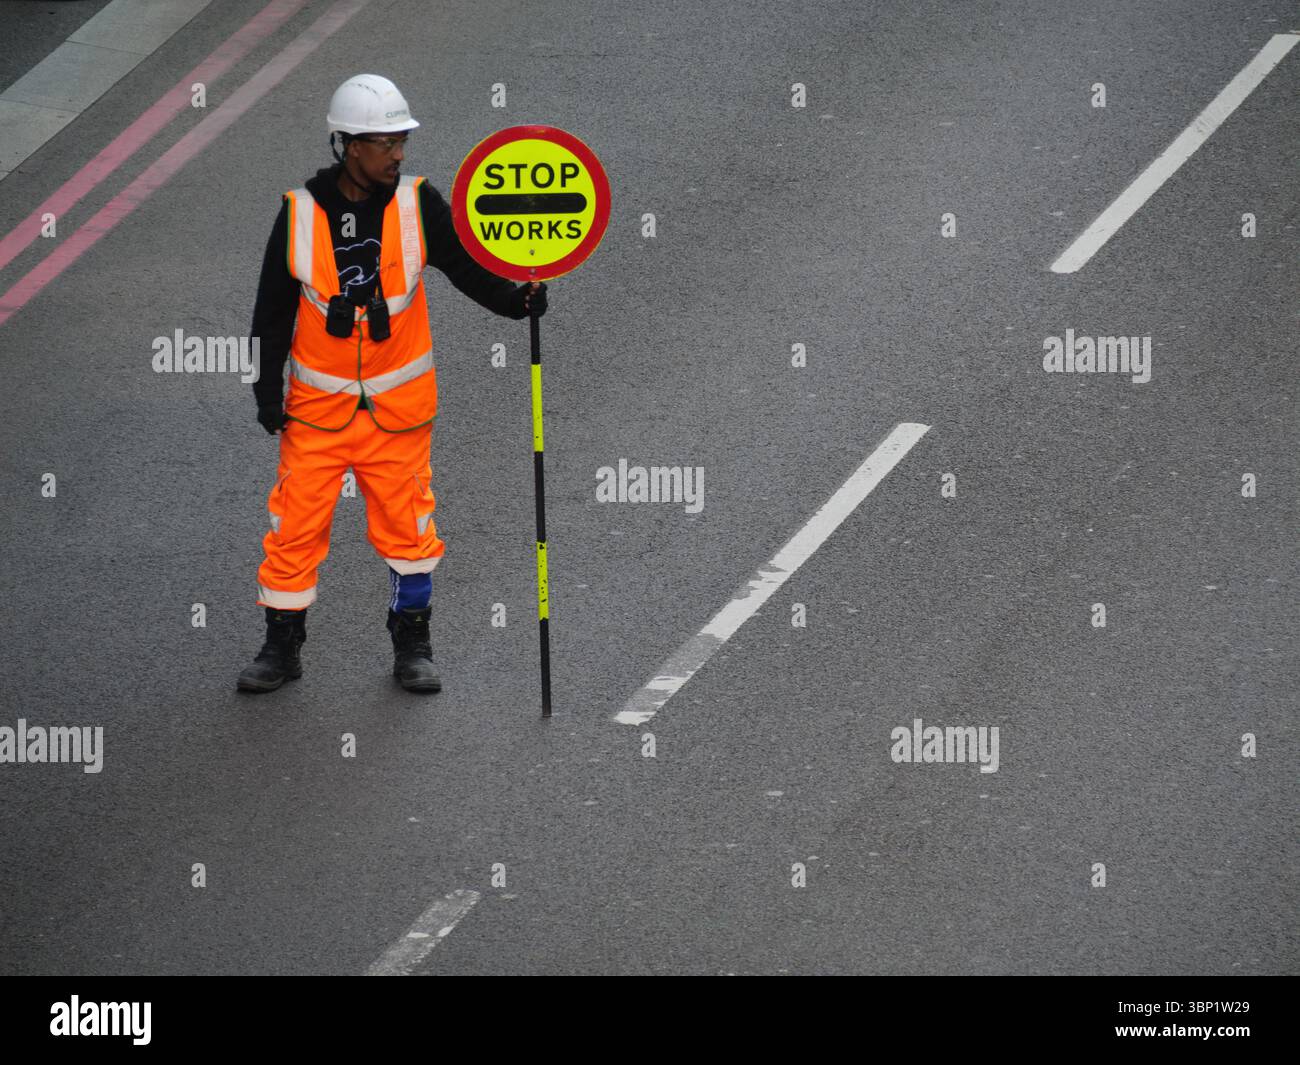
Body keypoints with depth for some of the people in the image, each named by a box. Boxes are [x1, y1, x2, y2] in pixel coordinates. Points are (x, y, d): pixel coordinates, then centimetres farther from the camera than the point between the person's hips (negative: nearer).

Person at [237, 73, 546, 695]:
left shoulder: (417, 205, -5)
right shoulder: (301, 213, -7)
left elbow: (465, 267, -2)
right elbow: (273, 305, 1)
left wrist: (515, 301, -20)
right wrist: (267, 386, -2)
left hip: (398, 405, 1)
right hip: (317, 403, -1)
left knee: (406, 523, 8)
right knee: (296, 523, 1)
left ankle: (411, 644, 23)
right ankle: (282, 645, 15)